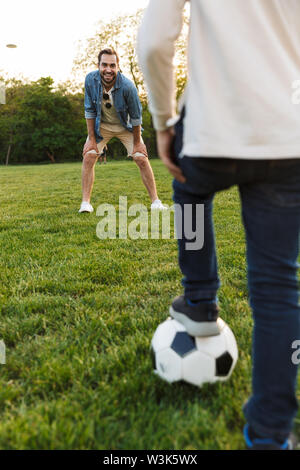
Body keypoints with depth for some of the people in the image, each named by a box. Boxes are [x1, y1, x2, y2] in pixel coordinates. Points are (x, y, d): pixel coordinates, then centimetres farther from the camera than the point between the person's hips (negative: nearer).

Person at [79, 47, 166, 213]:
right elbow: (90, 110, -11)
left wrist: (137, 142, -11)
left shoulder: (127, 86, -29)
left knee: (141, 159, -10)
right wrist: (91, 138, -12)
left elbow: (136, 116, -17)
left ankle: (155, 201, 1)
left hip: (125, 126, -2)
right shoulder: (91, 80, -21)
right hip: (101, 125, 2)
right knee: (88, 156, -14)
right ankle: (85, 202, -8)